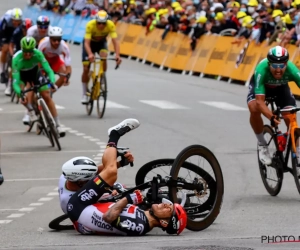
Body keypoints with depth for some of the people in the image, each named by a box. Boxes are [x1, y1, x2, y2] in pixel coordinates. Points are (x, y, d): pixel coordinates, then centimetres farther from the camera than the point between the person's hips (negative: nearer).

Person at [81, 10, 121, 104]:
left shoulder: (111, 25, -32)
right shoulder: (90, 25, -36)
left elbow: (115, 41, -36)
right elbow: (87, 43, -41)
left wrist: (117, 55, -52)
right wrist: (90, 54, -59)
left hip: (101, 42, 1)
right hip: (90, 42, -1)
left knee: (104, 58, -31)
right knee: (86, 69, -7)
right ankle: (85, 94, 10)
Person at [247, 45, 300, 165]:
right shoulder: (262, 69, -42)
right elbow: (260, 101, -44)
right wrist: (271, 117, -61)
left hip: (281, 87, 2)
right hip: (260, 85, -2)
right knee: (254, 109, -31)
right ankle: (262, 144, -9)